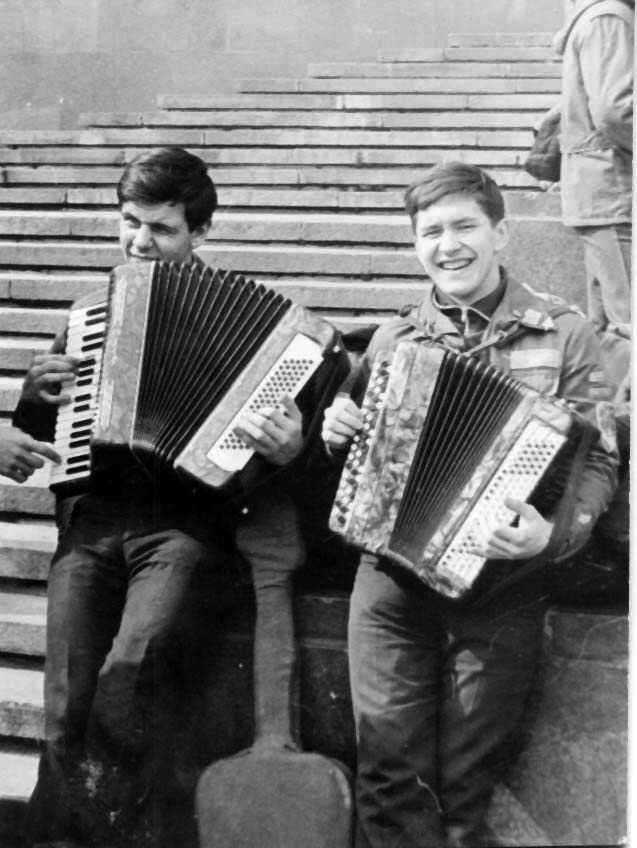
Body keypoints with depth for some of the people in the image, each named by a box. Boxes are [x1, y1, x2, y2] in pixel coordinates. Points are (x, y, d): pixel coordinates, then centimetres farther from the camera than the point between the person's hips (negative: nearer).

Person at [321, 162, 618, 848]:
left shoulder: (563, 333, 3)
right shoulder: (394, 339, 12)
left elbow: (595, 459, 0)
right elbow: (356, 454, 24)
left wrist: (556, 531, -19)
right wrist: (336, 433, 1)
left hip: (497, 579, -2)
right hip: (392, 569, 2)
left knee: (464, 784, -2)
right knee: (390, 768, -8)